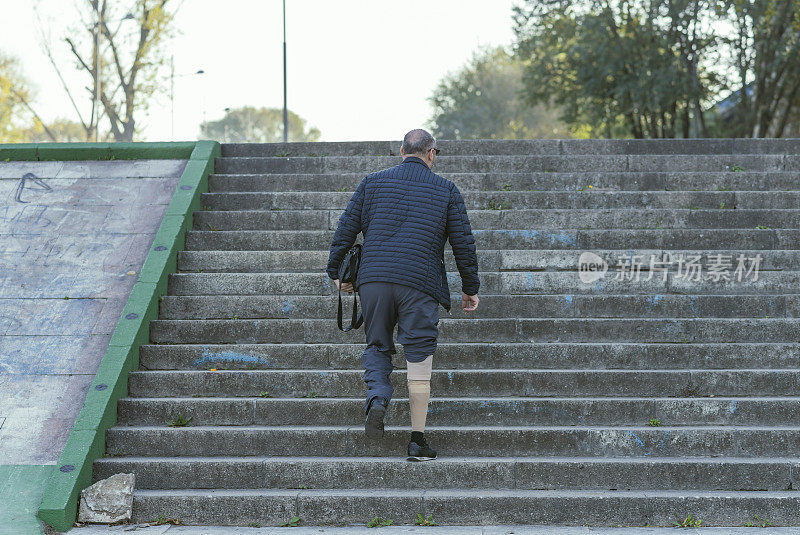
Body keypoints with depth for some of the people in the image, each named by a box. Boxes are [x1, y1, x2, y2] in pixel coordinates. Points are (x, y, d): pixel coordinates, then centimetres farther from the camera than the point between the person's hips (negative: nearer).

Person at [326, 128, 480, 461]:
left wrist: (336, 272, 19)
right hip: (420, 284, -1)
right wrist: (470, 288, 17)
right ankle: (417, 440, 3)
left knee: (377, 346, 17)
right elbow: (464, 243, 8)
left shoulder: (373, 182, 12)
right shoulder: (446, 190, 8)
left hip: (373, 279, 2)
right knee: (419, 358, 3)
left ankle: (377, 396, -13)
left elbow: (345, 230, 9)